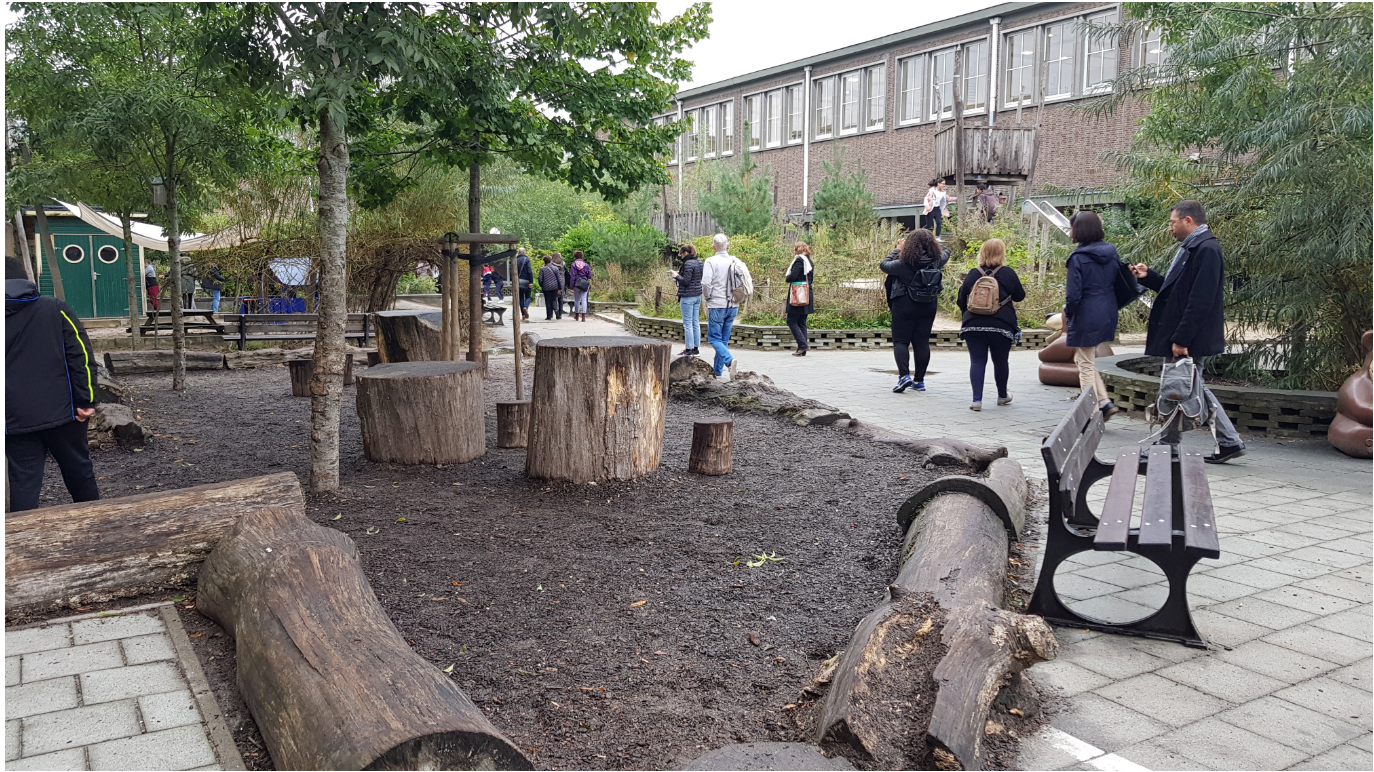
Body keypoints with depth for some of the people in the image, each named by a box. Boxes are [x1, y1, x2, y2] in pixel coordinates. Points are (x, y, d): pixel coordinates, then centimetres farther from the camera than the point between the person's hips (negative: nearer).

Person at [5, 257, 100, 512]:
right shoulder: (55, 308, -1)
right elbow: (81, 355, -8)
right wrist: (85, 400, -5)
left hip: (16, 419, 0)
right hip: (61, 411, 0)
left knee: (23, 480, 7)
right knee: (78, 469, 15)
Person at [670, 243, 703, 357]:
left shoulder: (688, 264, -16)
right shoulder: (699, 262, 12)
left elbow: (686, 281, -19)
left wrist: (676, 276, -4)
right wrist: (680, 274, 15)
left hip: (688, 296, -9)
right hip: (697, 296, 9)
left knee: (688, 323, -3)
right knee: (695, 323, 12)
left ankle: (689, 349, -1)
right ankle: (696, 347, 15)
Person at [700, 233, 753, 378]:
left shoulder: (711, 261, -11)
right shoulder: (735, 261, 5)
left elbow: (706, 283, -18)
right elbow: (745, 281, 7)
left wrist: (707, 299, -1)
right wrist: (735, 296, 14)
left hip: (717, 306, -6)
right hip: (733, 305, 6)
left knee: (714, 338, 1)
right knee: (724, 339, 14)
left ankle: (729, 360, -24)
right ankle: (718, 371, 19)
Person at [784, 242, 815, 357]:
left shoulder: (799, 260, -11)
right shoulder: (809, 261, 15)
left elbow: (792, 276, -21)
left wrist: (786, 278, 2)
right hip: (807, 295, 9)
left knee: (791, 321, -3)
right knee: (802, 322, 10)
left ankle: (803, 344, -13)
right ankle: (802, 350, 9)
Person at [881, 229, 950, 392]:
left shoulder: (904, 264, -16)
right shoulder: (936, 261, -5)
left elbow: (884, 265, -1)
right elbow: (946, 251, 17)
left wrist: (898, 249, 8)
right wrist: (930, 241, 26)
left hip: (904, 306, -4)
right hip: (928, 307, 4)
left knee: (900, 341, 2)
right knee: (922, 342, 9)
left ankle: (904, 375, -16)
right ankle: (919, 380, 12)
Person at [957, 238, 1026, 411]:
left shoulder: (972, 274, 2)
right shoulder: (1008, 273, -3)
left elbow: (962, 301, 7)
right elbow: (1020, 296, 8)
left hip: (974, 326, 1)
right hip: (1001, 326, -1)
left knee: (977, 361, 2)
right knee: (1000, 361, 14)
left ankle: (977, 399, -7)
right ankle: (1002, 396, 31)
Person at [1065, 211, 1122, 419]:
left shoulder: (1079, 257, -14)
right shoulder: (1111, 253, 6)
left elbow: (1073, 294, -16)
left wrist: (1068, 316, -2)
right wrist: (1108, 308, 17)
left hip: (1086, 318, -7)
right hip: (1107, 316, 7)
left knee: (1086, 366, 5)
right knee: (1085, 360, 22)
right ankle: (1105, 403, 13)